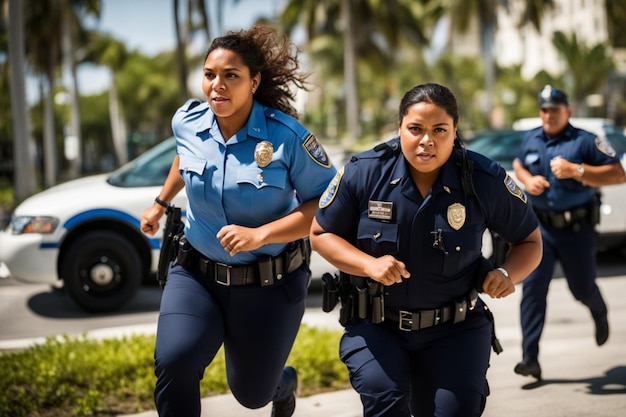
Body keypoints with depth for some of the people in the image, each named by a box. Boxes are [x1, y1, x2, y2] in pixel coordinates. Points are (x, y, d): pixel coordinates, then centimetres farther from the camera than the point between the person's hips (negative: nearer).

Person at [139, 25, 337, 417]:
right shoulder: (186, 122, -5)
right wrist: (161, 203, 28)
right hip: (197, 274, 3)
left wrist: (260, 234, -27)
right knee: (173, 363, -26)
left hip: (270, 285, -2)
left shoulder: (287, 136, -19)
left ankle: (284, 381, 54)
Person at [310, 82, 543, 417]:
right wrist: (369, 264, -17)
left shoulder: (485, 180, -9)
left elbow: (530, 241, 5)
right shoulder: (363, 172, -10)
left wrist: (507, 274, -17)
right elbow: (321, 233, 1)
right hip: (375, 325, 0)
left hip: (456, 328, 1)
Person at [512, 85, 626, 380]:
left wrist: (577, 170, -25)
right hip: (540, 226, 3)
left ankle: (600, 315, 49)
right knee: (532, 287, -10)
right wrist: (526, 180, 1)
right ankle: (530, 359, -10)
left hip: (577, 229, -3)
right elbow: (518, 164, 26)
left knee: (582, 288, 11)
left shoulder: (586, 141, -9)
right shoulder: (531, 140, 6)